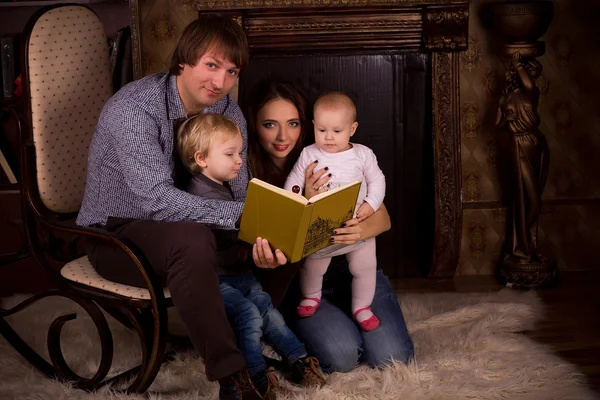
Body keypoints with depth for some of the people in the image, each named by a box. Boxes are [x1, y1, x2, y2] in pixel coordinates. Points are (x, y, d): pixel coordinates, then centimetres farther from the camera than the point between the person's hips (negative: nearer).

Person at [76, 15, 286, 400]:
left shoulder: (228, 111, -4)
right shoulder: (132, 108, -25)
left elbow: (237, 195, -8)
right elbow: (157, 199, -35)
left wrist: (263, 237, -29)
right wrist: (241, 215, -40)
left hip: (179, 233, 7)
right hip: (117, 235, -6)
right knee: (192, 239, -38)